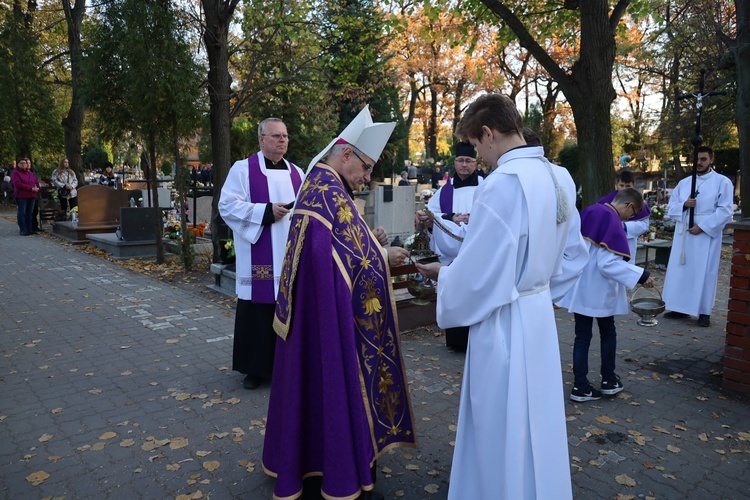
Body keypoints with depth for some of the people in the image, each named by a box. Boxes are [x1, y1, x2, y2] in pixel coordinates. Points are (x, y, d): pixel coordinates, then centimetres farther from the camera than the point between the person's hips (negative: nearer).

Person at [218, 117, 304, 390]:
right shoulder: (243, 169, 1)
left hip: (290, 258, 4)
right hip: (258, 260, -4)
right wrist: (266, 212, -16)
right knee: (258, 311, 1)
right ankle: (255, 368, 15)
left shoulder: (297, 172, 15)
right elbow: (227, 205, -7)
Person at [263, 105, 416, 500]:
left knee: (316, 383, 18)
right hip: (329, 314, -10)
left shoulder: (315, 184, 12)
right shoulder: (330, 190, -19)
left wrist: (369, 241, 8)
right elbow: (353, 257, -20)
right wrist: (384, 256, -4)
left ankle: (307, 462, 34)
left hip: (315, 309, 10)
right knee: (334, 383, 2)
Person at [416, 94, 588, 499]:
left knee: (502, 433, 10)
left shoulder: (502, 183, -23)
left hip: (504, 325, -9)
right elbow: (573, 255, 12)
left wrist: (442, 275, -3)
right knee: (533, 427, 24)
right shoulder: (560, 178, 5)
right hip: (539, 317, 9)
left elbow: (476, 273, -22)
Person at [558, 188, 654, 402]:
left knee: (582, 336, 9)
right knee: (608, 333, 16)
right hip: (600, 291, -6)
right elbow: (608, 263, -27)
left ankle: (581, 386, 12)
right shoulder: (613, 223, -19)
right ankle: (609, 380, 27)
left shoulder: (588, 212, 4)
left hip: (579, 287, 6)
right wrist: (641, 275, -24)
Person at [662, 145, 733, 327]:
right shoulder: (683, 183, 13)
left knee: (704, 273, -2)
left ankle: (704, 312, 7)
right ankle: (680, 308, 15)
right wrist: (684, 205, -11)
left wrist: (703, 227, -15)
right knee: (680, 271, 6)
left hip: (706, 236, -4)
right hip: (683, 235, 4)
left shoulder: (722, 182, 0)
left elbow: (725, 211, -8)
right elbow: (671, 208, 10)